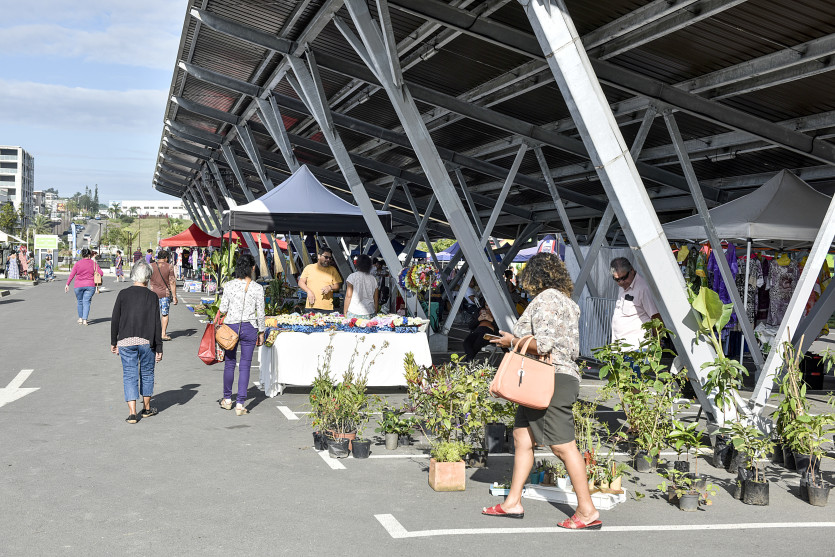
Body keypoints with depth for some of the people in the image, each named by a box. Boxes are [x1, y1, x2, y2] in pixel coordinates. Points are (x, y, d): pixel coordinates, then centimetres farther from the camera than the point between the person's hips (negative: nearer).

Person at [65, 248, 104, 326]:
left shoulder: (78, 263, -1)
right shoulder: (93, 263, 1)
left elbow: (72, 274, -4)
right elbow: (101, 273, -1)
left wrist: (67, 284, 0)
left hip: (79, 286, 1)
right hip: (90, 285, -1)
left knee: (80, 302, 16)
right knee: (86, 302, 0)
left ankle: (80, 318, 24)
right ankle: (84, 320, -8)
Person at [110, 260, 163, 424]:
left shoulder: (123, 294, 0)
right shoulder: (151, 297, -5)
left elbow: (115, 320, 3)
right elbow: (156, 324, -7)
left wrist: (113, 342, 14)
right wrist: (159, 348, -2)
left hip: (126, 341, 1)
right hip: (147, 341, -1)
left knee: (129, 375, 4)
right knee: (147, 373, 15)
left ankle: (132, 412, -4)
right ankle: (147, 409, 26)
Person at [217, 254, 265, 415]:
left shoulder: (229, 285, -5)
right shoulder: (257, 288, -6)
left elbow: (223, 309, -4)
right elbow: (260, 313, -3)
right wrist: (261, 332, 7)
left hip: (231, 326, 1)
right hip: (249, 328, -1)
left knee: (229, 363, 16)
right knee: (245, 366, 4)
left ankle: (227, 399, 28)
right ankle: (240, 404, 3)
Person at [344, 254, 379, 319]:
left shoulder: (352, 277, -2)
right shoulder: (373, 279, 8)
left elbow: (348, 296, -4)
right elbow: (376, 299, 11)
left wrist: (345, 312, 1)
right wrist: (375, 313, 21)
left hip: (354, 313, -3)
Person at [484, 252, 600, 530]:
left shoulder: (546, 298, -12)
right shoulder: (564, 300, 19)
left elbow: (543, 343, -23)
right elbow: (571, 349, 18)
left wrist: (513, 342, -7)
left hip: (552, 380, -11)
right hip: (544, 382, 11)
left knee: (563, 446, -7)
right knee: (522, 436, 13)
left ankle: (588, 512, 0)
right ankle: (513, 503, 19)